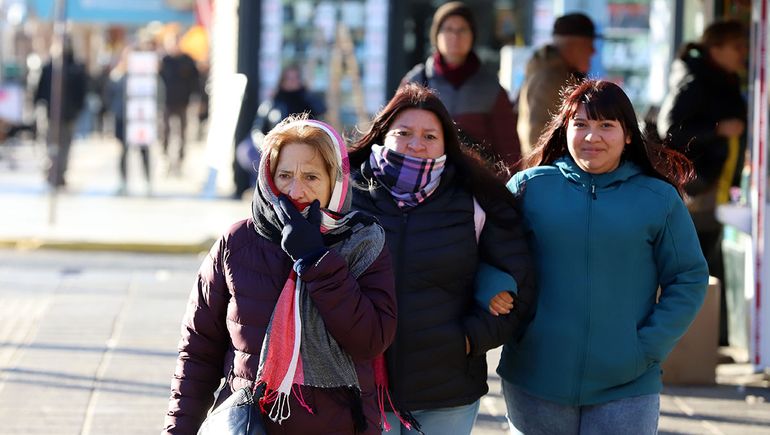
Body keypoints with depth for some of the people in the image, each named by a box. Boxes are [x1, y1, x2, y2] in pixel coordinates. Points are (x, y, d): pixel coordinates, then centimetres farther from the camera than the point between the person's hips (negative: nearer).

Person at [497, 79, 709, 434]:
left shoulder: (659, 198, 2)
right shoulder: (529, 186, 3)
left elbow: (688, 280, 4)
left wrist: (649, 348, -5)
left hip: (627, 388, -1)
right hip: (536, 381, 1)